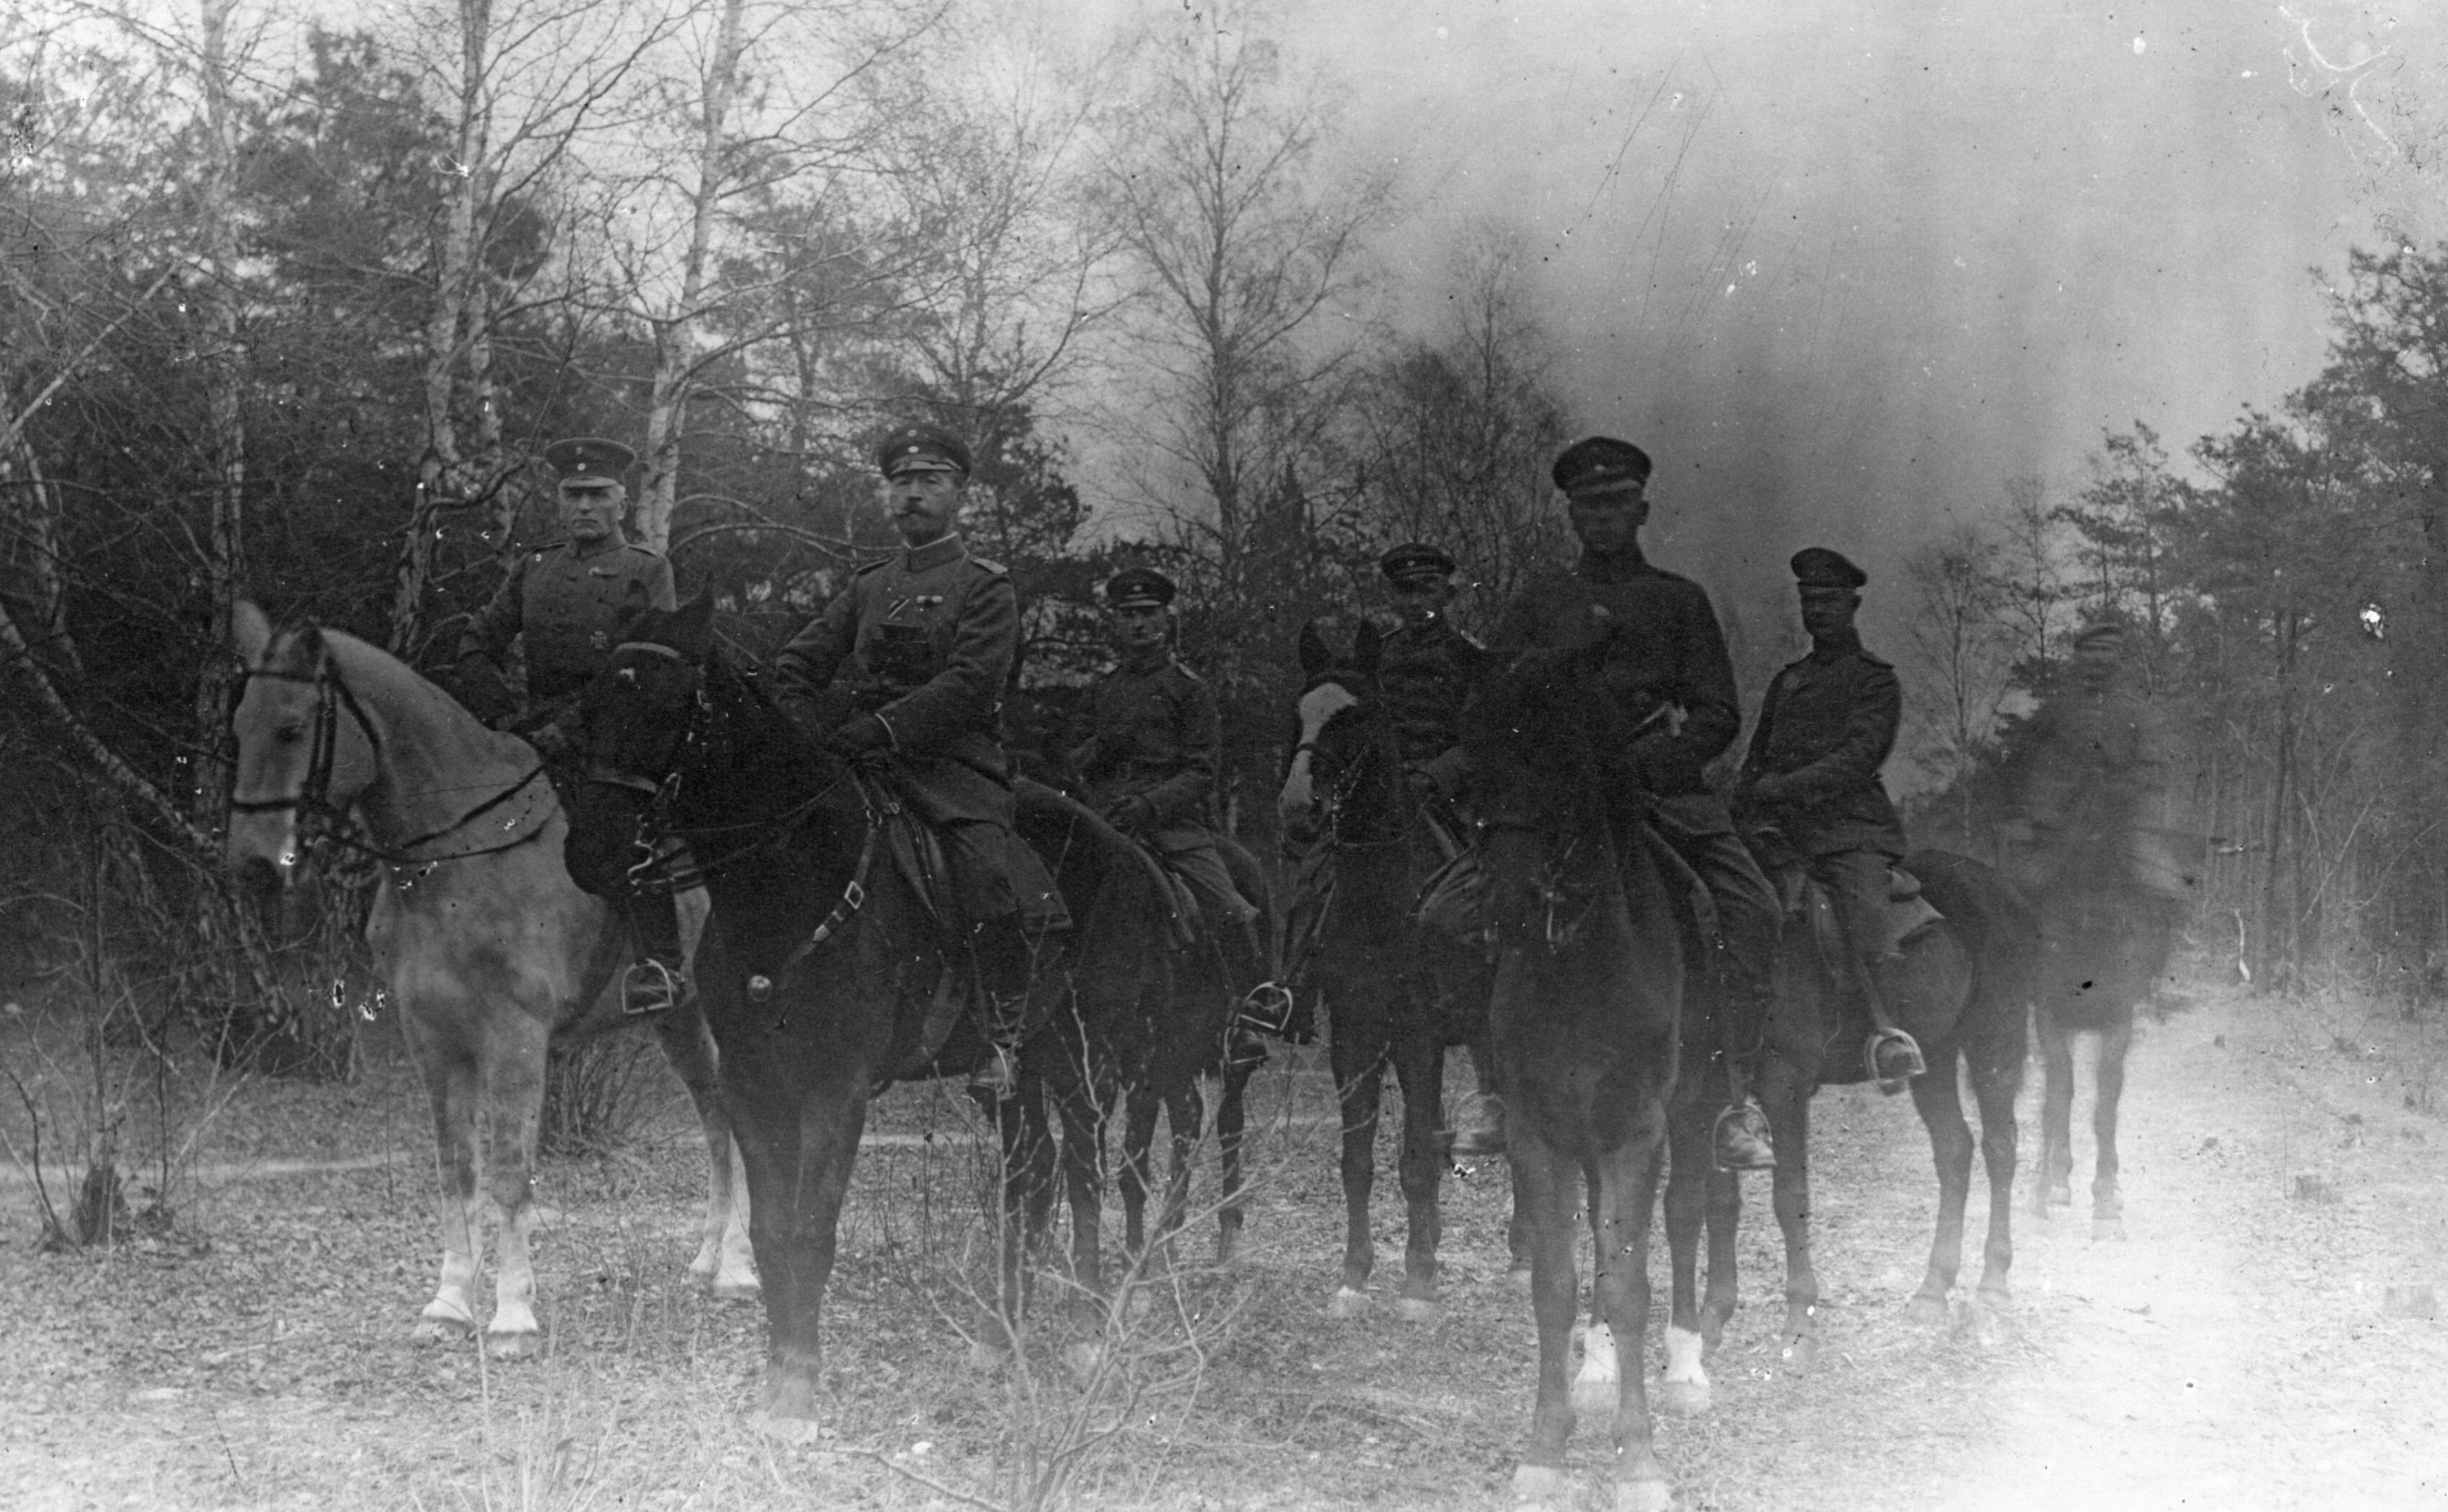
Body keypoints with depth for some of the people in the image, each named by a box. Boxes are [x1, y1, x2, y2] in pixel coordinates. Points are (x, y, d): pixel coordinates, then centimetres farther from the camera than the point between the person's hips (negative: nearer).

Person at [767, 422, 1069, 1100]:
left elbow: (970, 686, -10)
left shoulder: (985, 588, 5)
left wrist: (877, 730, -17)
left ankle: (1004, 1047, -12)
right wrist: (826, 736, 0)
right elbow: (794, 666, 19)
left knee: (990, 880, -26)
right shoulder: (868, 586, 22)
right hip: (864, 763, 5)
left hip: (955, 762, -5)